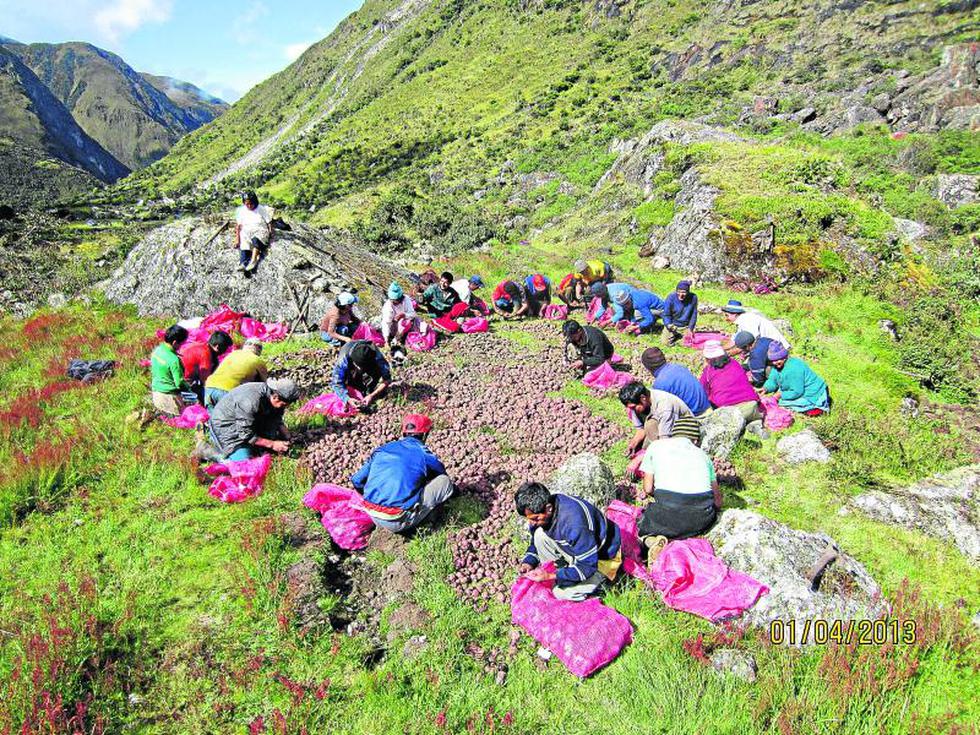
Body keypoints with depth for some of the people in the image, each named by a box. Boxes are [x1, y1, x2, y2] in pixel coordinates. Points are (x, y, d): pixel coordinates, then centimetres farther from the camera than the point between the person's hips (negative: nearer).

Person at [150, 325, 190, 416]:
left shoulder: (157, 350, -1)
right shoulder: (174, 360, -24)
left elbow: (152, 371, 11)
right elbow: (179, 383, -18)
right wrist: (189, 387, -1)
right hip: (169, 397, -8)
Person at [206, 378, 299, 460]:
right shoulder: (251, 401, -36)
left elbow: (277, 421, 4)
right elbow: (246, 435, -29)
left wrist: (287, 440, -11)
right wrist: (272, 444, -26)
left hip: (249, 425, 8)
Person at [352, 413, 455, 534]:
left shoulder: (382, 449, 12)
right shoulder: (422, 452, 1)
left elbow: (356, 480, 15)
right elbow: (441, 472, 21)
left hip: (374, 518, 5)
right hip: (398, 522, -5)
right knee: (445, 481, 6)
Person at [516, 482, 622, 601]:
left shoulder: (574, 523, -40)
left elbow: (587, 566, -31)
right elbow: (536, 542, 3)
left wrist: (551, 576, -34)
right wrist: (528, 562, -15)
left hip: (603, 555, -7)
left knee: (563, 592, -18)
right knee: (540, 535, -17)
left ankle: (600, 578, 7)